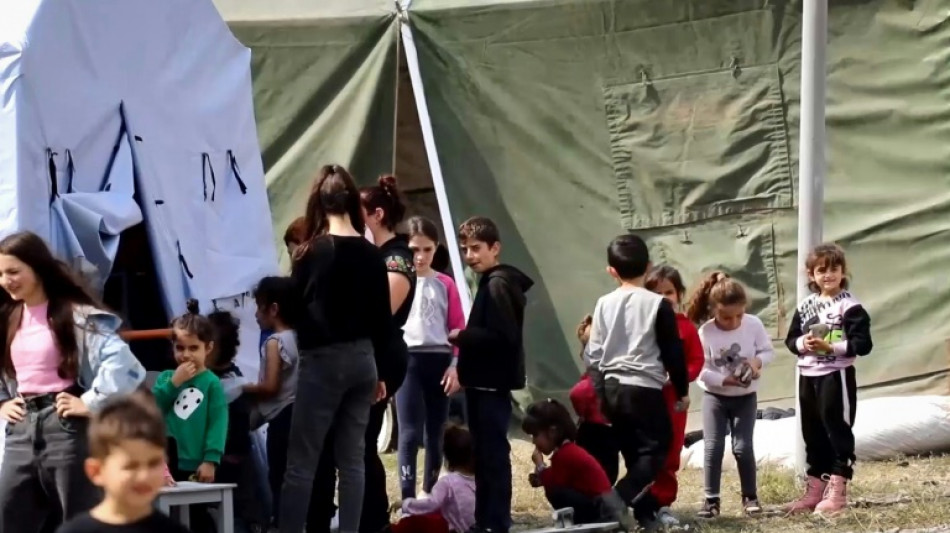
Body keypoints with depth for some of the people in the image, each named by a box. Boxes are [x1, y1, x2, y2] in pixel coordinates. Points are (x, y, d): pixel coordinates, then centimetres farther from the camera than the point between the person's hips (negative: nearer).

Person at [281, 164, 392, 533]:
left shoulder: (312, 253, -9)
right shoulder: (371, 254, 4)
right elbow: (383, 319, 7)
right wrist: (381, 373, 15)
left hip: (323, 361, -5)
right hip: (362, 359, 5)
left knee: (301, 460, -2)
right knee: (352, 459, 9)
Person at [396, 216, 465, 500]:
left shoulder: (445, 284, 8)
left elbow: (458, 328, 7)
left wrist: (455, 365, -1)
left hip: (439, 361, 3)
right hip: (407, 359, -3)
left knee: (435, 434, 10)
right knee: (410, 433, -8)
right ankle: (408, 501, -10)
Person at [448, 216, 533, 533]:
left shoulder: (497, 284, -15)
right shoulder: (492, 283, 17)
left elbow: (504, 336, -23)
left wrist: (462, 336, -14)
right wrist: (466, 338, 4)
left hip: (492, 383, -11)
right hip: (486, 381, 11)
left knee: (493, 453, -9)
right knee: (485, 453, 13)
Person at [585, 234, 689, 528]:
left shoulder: (604, 304, 4)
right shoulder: (658, 305, -7)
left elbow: (594, 355, 7)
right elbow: (673, 353, -3)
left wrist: (601, 393, 15)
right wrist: (682, 391, 8)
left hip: (612, 388, 5)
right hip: (645, 388, -5)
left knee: (633, 454, 14)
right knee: (655, 449, -1)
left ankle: (646, 511, 14)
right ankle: (618, 500, -19)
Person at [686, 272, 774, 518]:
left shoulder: (754, 324, -11)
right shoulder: (706, 332, -16)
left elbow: (768, 351, -1)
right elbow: (700, 369, -16)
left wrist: (757, 361, -22)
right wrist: (724, 380, -27)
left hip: (745, 397, 0)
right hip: (715, 396, 0)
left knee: (743, 447, -3)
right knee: (713, 447, -5)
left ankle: (750, 496, 12)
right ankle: (711, 499, 2)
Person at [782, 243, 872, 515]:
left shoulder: (850, 306, -9)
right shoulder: (805, 305, 9)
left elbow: (863, 344, -14)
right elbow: (791, 339, 11)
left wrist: (832, 346, -21)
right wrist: (803, 343, -10)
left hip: (836, 376, -7)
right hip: (808, 376, 7)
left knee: (838, 430, -2)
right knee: (813, 434, 13)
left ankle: (838, 490, 2)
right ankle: (814, 490, 21)